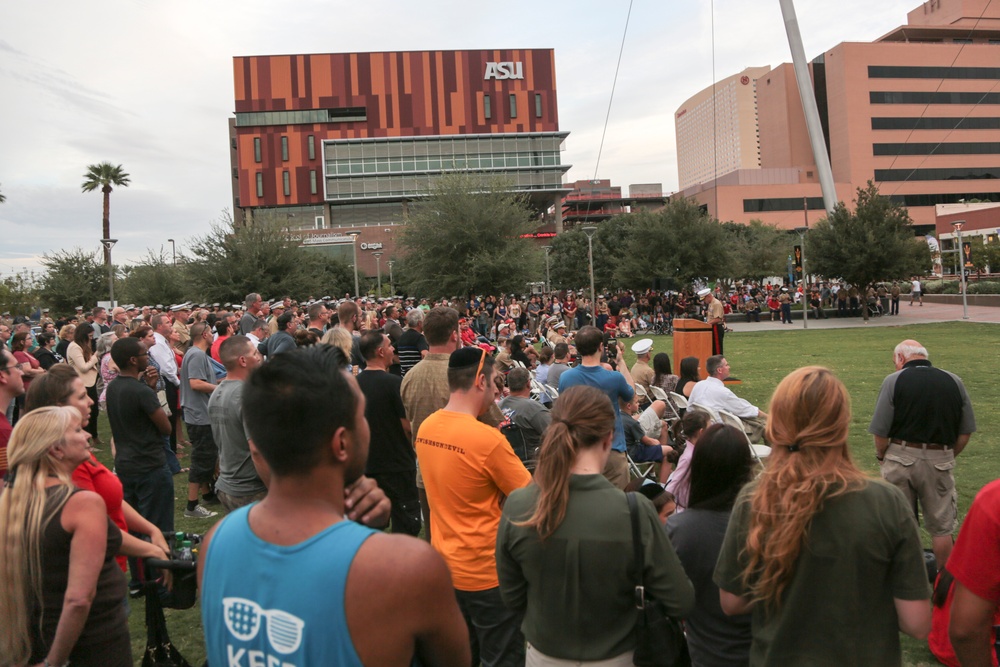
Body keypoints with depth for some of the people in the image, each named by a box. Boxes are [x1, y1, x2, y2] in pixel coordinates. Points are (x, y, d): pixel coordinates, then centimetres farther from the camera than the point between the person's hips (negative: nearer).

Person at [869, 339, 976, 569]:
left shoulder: (894, 381, -9)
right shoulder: (954, 382, 2)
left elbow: (880, 432, -11)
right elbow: (966, 432, 5)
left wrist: (881, 456, 7)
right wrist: (948, 457, 17)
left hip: (901, 458, -2)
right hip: (940, 461, 2)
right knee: (941, 526, 16)